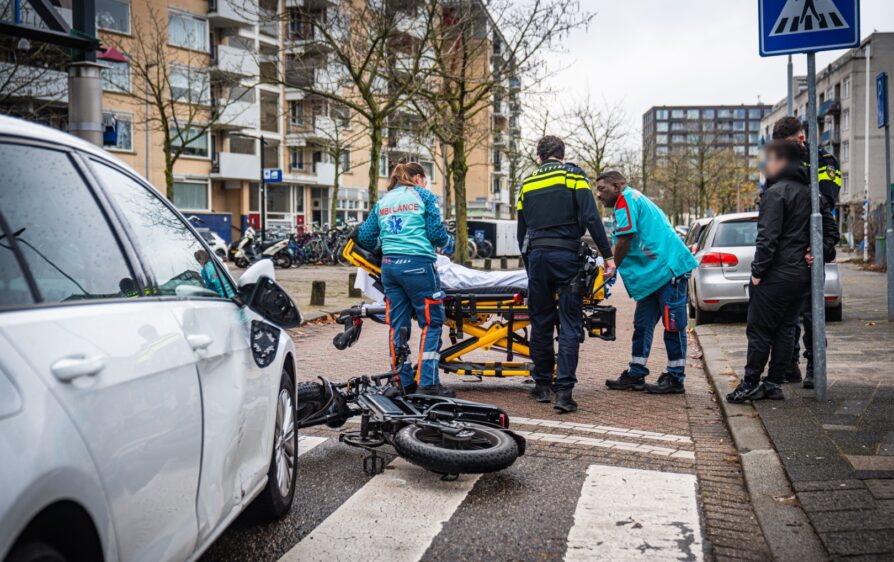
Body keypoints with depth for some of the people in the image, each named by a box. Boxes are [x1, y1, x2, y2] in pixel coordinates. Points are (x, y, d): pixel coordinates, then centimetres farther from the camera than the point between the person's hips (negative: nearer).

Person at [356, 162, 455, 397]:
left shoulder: (382, 201, 18)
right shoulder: (423, 196, 5)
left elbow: (365, 237, 14)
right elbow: (436, 233, -3)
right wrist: (447, 241, 18)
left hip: (389, 266, 6)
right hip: (417, 264, -5)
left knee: (397, 324, 9)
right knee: (431, 323, 1)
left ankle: (403, 382, 14)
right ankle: (426, 382, -3)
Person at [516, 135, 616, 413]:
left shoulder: (527, 184, 15)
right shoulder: (573, 175, 3)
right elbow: (591, 218, -9)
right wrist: (607, 255, -6)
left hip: (536, 256, 4)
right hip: (566, 256, -3)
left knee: (541, 323, 13)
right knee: (569, 325, -2)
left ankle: (542, 384, 20)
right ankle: (563, 390, -8)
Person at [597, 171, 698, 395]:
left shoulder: (626, 200, -7)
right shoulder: (636, 199, 23)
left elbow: (624, 240, -14)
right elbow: (632, 243, 23)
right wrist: (616, 268, 15)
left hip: (669, 270, -11)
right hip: (655, 275, 11)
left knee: (673, 326, -3)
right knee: (642, 324, 12)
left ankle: (675, 380, 3)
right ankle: (636, 375, 17)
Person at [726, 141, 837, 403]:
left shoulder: (776, 192, -14)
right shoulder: (809, 192, 13)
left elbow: (768, 237, -19)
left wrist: (757, 270, -14)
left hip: (776, 274, -8)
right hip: (801, 274, 8)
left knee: (759, 330, -1)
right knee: (785, 330, 12)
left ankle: (750, 385, 3)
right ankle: (774, 383, 16)